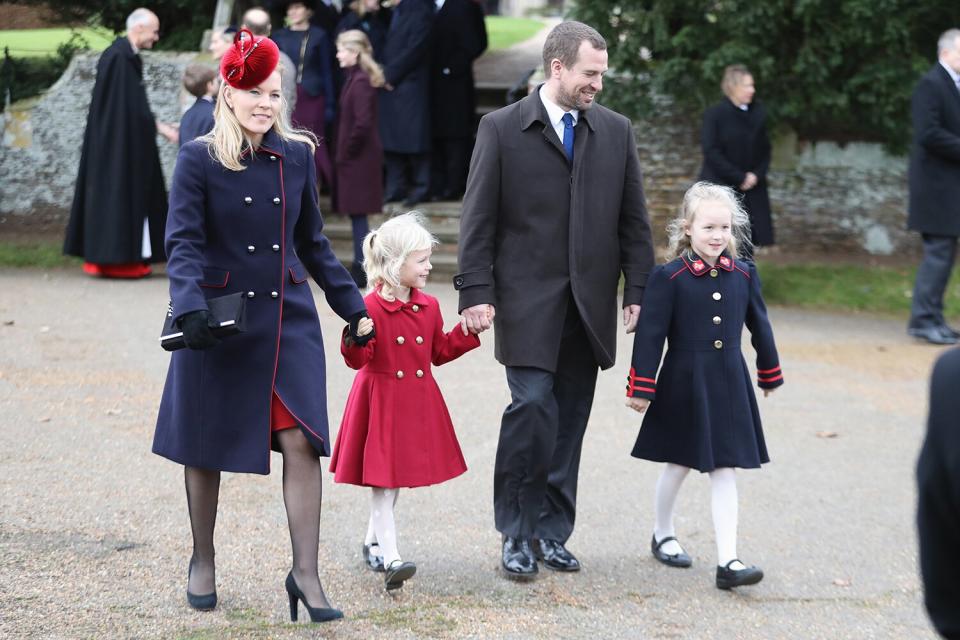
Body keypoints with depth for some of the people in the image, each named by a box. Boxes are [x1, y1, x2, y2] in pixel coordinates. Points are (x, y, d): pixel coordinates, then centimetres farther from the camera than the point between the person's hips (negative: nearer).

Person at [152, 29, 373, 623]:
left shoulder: (296, 155, 5)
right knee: (207, 447, 9)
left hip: (288, 317, 2)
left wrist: (353, 307, 14)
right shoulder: (199, 159, -6)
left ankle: (306, 573, -1)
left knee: (302, 440, -8)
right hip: (220, 321, -2)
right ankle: (203, 562, 28)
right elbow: (184, 242, -12)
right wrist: (189, 307, -29)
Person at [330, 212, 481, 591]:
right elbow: (358, 360, -16)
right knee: (382, 480, -7)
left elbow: (439, 352, 14)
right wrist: (356, 340, -36)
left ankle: (373, 543, 32)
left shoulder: (428, 307, 6)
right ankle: (391, 559, -10)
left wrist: (469, 330, 7)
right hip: (380, 401, -6)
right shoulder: (371, 308, -15)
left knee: (395, 477, 15)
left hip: (417, 402, 6)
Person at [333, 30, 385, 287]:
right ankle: (360, 268, 18)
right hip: (357, 158, 9)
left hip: (358, 159, -9)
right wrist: (343, 152, 12)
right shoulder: (355, 78, 11)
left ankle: (361, 271, 0)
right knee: (357, 215, 13)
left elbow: (362, 124, -24)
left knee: (358, 214, -4)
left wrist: (345, 152, -14)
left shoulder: (360, 82, -17)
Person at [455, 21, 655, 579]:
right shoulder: (502, 129, 0)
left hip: (591, 303, 4)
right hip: (528, 299, -4)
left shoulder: (617, 131, 10)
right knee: (533, 406, -14)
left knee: (569, 420, 6)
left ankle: (552, 533, 16)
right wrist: (477, 292, -9)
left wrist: (639, 292, 5)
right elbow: (479, 219, -2)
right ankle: (517, 533, -1)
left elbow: (633, 220, 11)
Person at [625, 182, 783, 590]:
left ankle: (727, 561, -2)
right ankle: (663, 536, 36)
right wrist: (640, 388, -11)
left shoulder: (743, 274, 2)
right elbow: (650, 334, -10)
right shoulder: (669, 278, -11)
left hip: (728, 386, 3)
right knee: (678, 464, 12)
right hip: (683, 385, -3)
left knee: (725, 471, 0)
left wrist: (769, 373, 23)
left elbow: (759, 325, 14)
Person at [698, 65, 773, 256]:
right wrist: (740, 178, -13)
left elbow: (765, 149, 12)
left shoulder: (758, 113, 6)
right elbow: (712, 153, -11)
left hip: (750, 190, 4)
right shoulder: (714, 114, -7)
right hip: (721, 188, -4)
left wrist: (756, 175, -6)